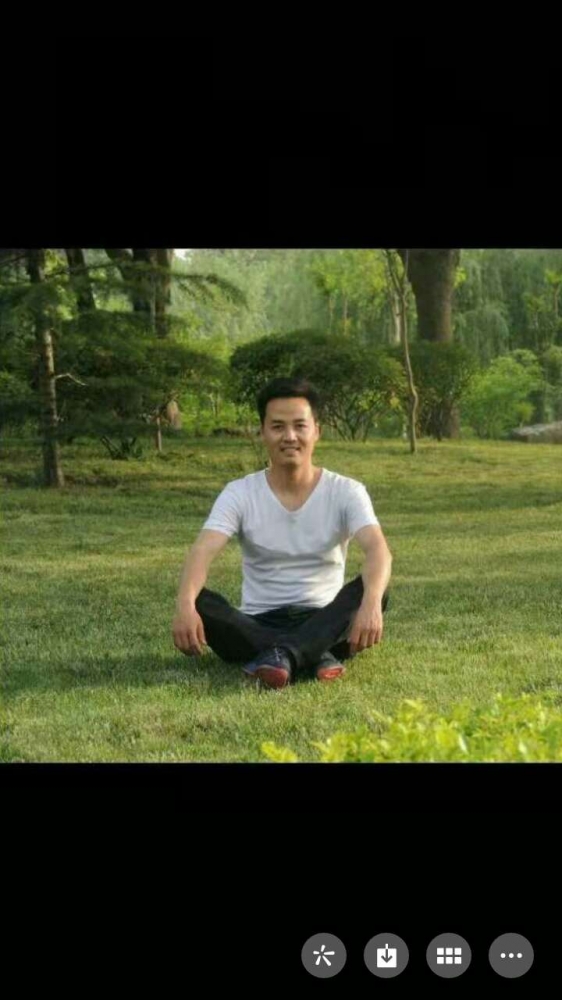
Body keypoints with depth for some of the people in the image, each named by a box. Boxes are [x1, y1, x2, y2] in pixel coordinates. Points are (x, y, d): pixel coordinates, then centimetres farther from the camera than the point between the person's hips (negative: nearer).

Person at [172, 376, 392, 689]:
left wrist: (371, 604, -43)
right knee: (201, 603, -29)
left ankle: (282, 655, -45)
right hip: (258, 626, 0)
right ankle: (312, 658, -37)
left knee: (374, 589, -30)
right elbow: (203, 551, -18)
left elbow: (378, 549, -20)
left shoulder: (346, 492, -3)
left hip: (323, 626, 0)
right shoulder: (240, 494, -1)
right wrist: (185, 605, -40)